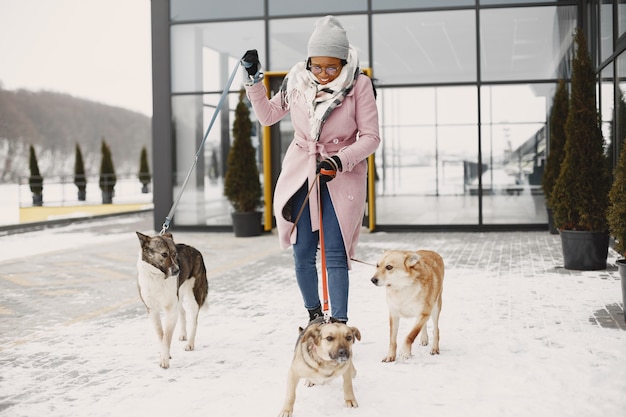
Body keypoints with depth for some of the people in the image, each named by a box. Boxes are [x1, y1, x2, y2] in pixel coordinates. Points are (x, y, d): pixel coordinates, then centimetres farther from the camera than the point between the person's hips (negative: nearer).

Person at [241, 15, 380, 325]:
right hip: (300, 174, 3)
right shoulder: (297, 81, -2)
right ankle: (314, 315, 24)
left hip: (342, 175, -3)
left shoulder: (358, 85, -12)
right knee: (302, 252, 5)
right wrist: (254, 79, 0)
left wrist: (339, 161, -23)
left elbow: (371, 137, -9)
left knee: (335, 253, -10)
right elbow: (267, 116, 12)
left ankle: (339, 322, -5)